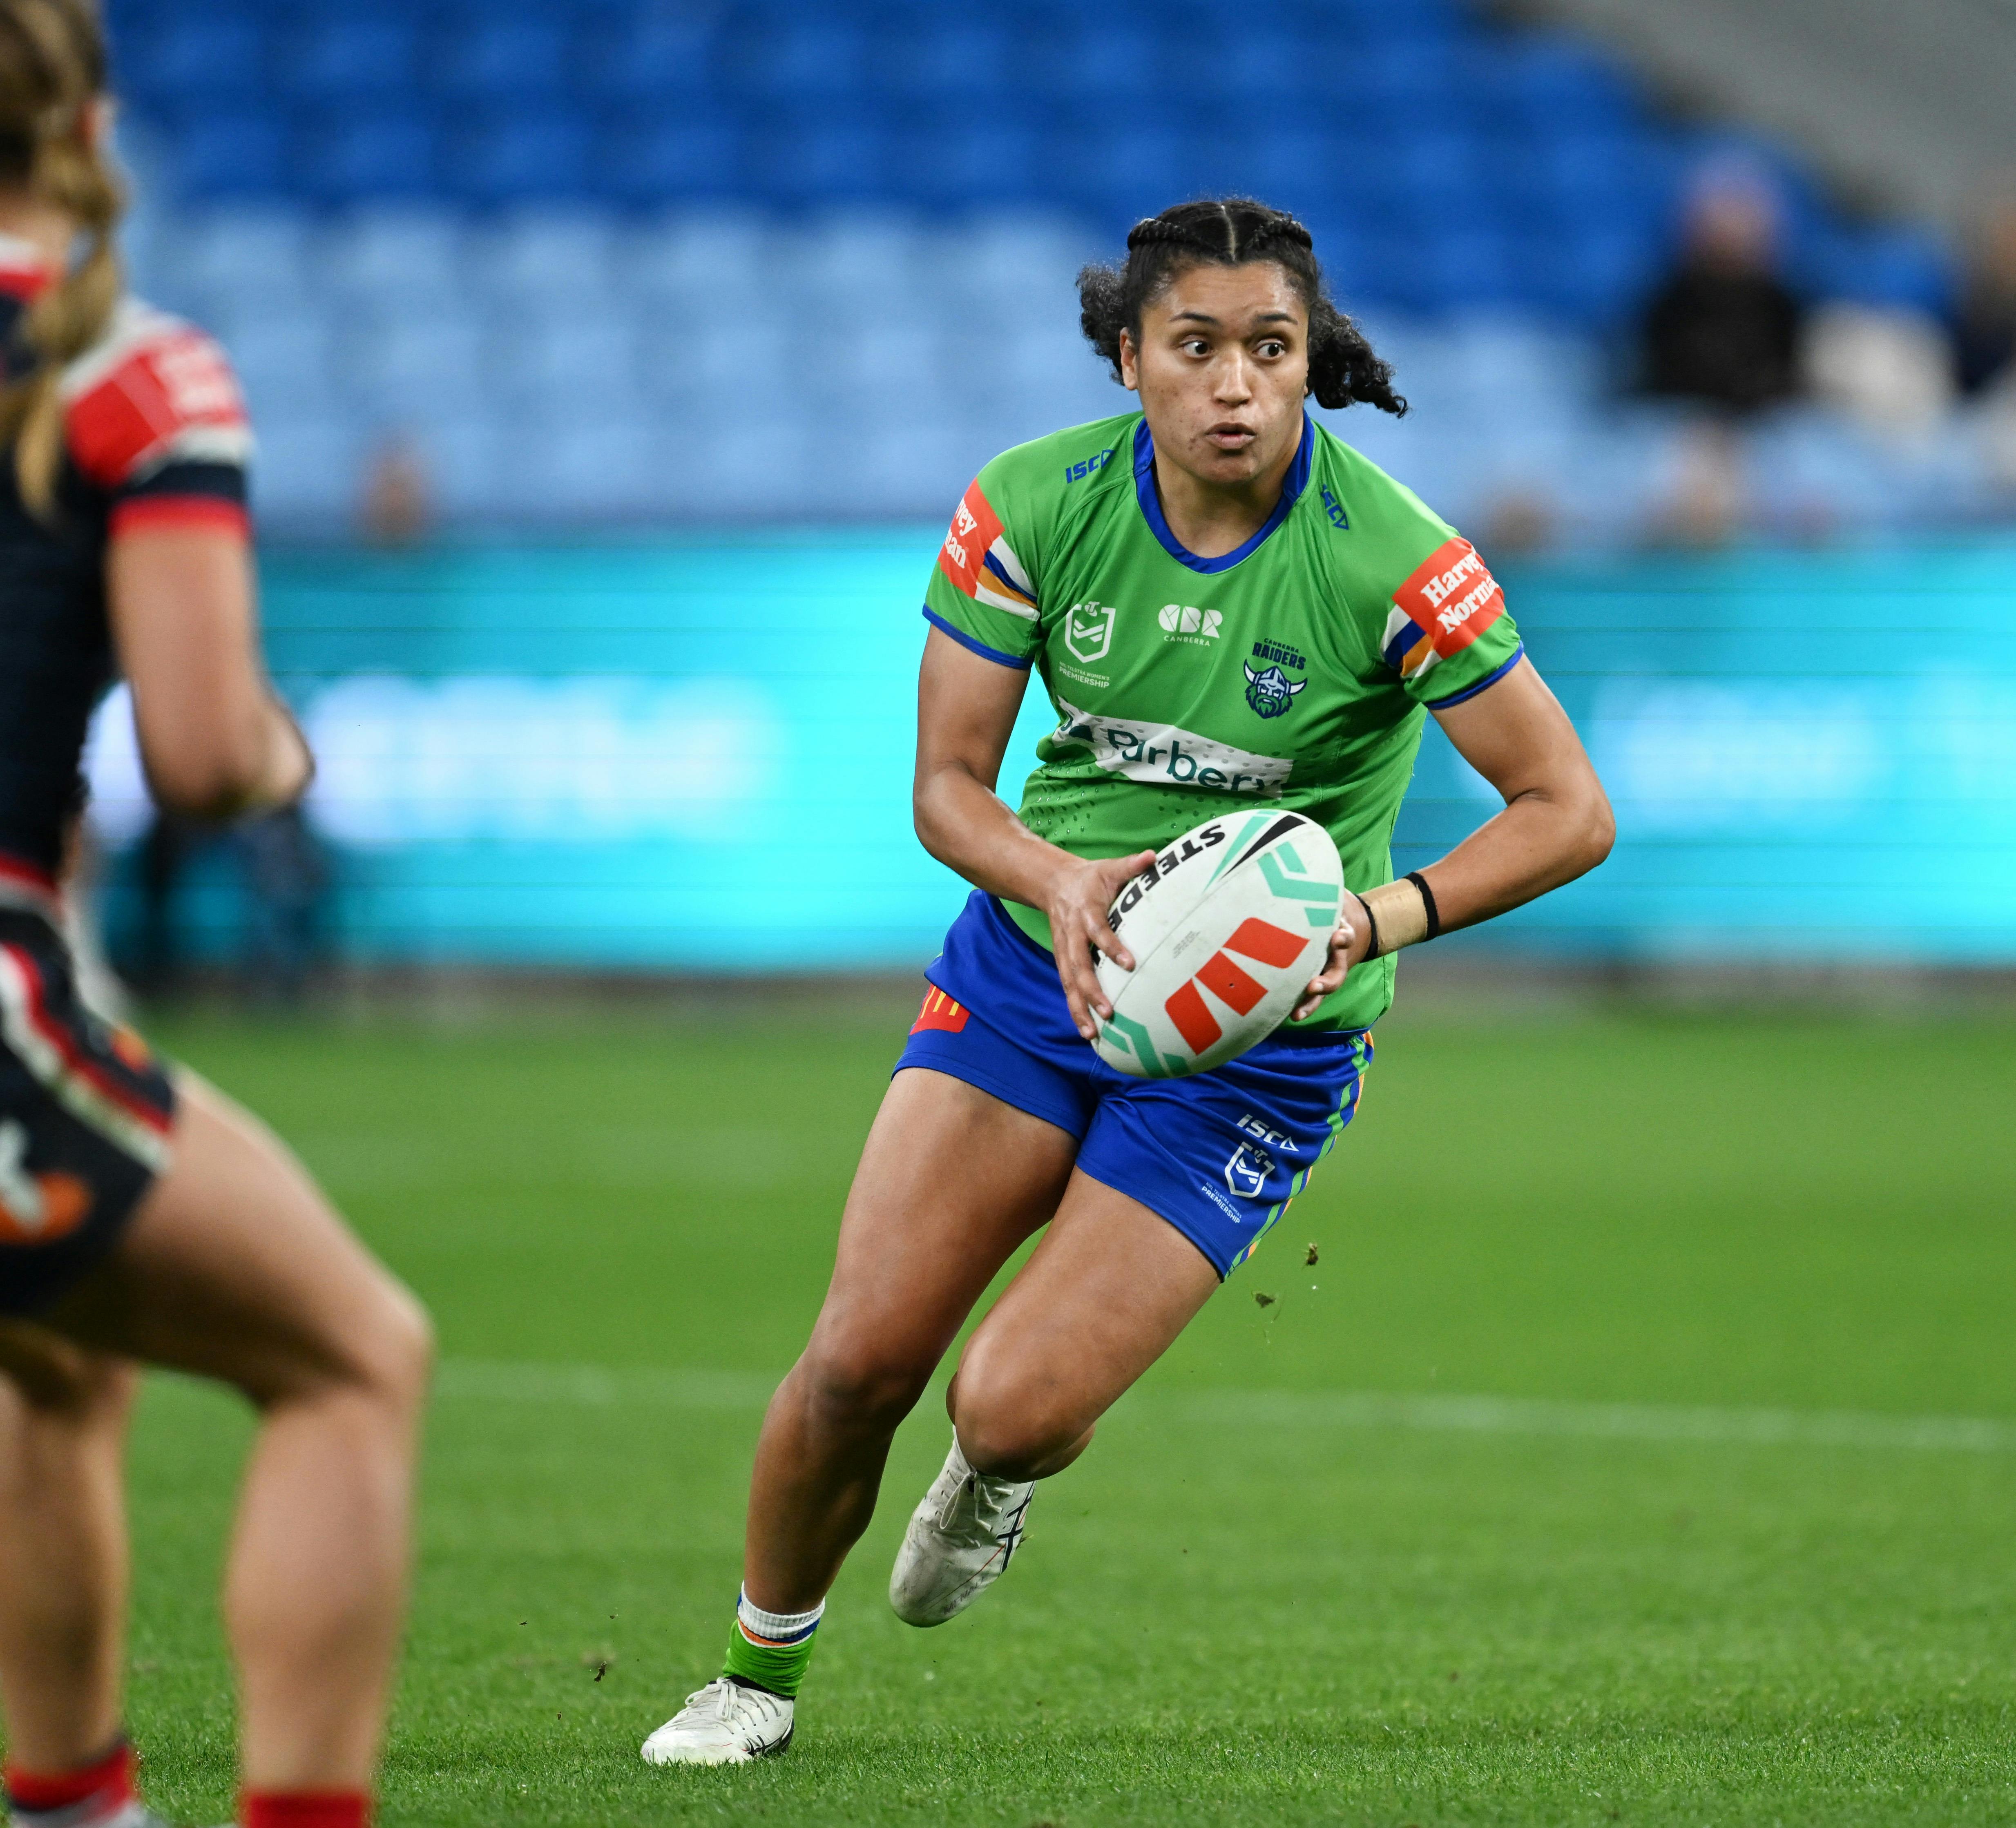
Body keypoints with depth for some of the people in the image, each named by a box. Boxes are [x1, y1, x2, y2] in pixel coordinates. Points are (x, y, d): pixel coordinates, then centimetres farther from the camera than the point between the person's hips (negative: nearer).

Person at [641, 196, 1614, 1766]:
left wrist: (1384, 913, -30)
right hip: (1033, 962, 3)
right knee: (860, 1361, -7)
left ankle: (1000, 1475, 27)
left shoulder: (1389, 559, -21)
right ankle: (761, 1670, 20)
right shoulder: (1035, 503, -12)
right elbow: (948, 783, -4)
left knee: (1015, 1410, -13)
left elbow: (1568, 809, -14)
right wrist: (1057, 881, -26)